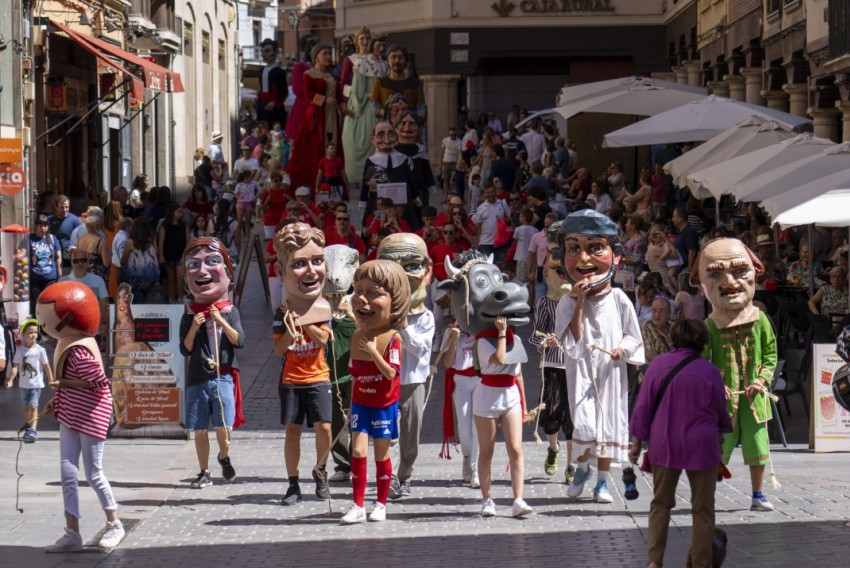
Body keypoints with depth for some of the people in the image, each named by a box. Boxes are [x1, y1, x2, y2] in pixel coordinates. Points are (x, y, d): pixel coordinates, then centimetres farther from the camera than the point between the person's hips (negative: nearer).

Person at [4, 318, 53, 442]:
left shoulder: (40, 350, -6)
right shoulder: (20, 350, -3)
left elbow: (46, 366, 0)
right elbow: (16, 366, -7)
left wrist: (51, 381, 1)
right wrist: (10, 379, -19)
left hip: (36, 384, -3)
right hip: (24, 384, 3)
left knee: (33, 406, -13)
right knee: (26, 407, 13)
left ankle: (33, 431, -18)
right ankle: (27, 430, 26)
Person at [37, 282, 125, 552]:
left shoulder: (79, 351, -23)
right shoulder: (69, 344, 7)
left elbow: (99, 382, -25)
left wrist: (63, 383, -20)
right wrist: (58, 399, 11)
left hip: (90, 416, -10)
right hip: (70, 417, 10)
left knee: (93, 474, 2)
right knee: (68, 474, 5)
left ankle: (114, 524, 20)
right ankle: (72, 534, 7)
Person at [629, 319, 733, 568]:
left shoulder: (657, 365, -5)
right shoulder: (709, 371, -8)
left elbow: (643, 407, -1)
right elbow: (721, 413, 6)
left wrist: (637, 442, 8)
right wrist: (719, 433, 26)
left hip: (664, 445, 2)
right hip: (701, 446, -2)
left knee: (661, 503, 15)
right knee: (702, 508, 9)